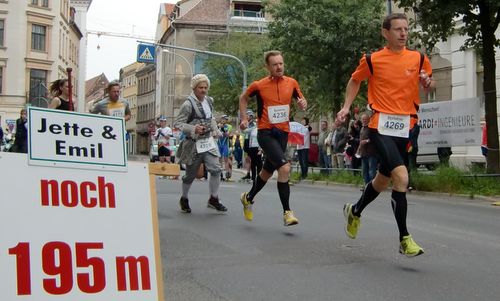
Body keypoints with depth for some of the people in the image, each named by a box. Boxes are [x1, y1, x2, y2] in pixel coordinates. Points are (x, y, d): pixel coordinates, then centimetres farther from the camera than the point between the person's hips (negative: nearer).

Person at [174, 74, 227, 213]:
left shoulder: (209, 101, 7)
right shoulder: (188, 104, -14)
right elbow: (177, 123, -15)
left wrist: (215, 131, 9)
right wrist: (193, 129, -29)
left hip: (208, 142, 5)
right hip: (194, 144, -5)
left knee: (216, 169, -9)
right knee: (190, 174, 8)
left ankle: (213, 199, 4)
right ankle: (184, 199, 31)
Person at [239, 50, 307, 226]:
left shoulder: (292, 83, 2)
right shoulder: (259, 85, -6)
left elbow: (301, 99, 17)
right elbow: (243, 98, 12)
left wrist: (303, 103, -6)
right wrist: (244, 119, 3)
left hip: (283, 133, 5)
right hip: (266, 133, -5)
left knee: (268, 171, 18)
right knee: (284, 168, -22)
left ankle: (248, 198, 43)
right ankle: (287, 212, -15)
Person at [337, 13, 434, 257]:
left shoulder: (418, 59, 7)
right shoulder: (372, 60, 0)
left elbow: (429, 85, 19)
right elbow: (355, 80, 16)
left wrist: (428, 82, -4)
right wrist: (346, 106, 6)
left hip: (405, 128, 4)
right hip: (381, 126, -4)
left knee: (383, 180, 16)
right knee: (402, 177, -21)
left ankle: (355, 211, 44)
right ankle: (404, 239, -12)